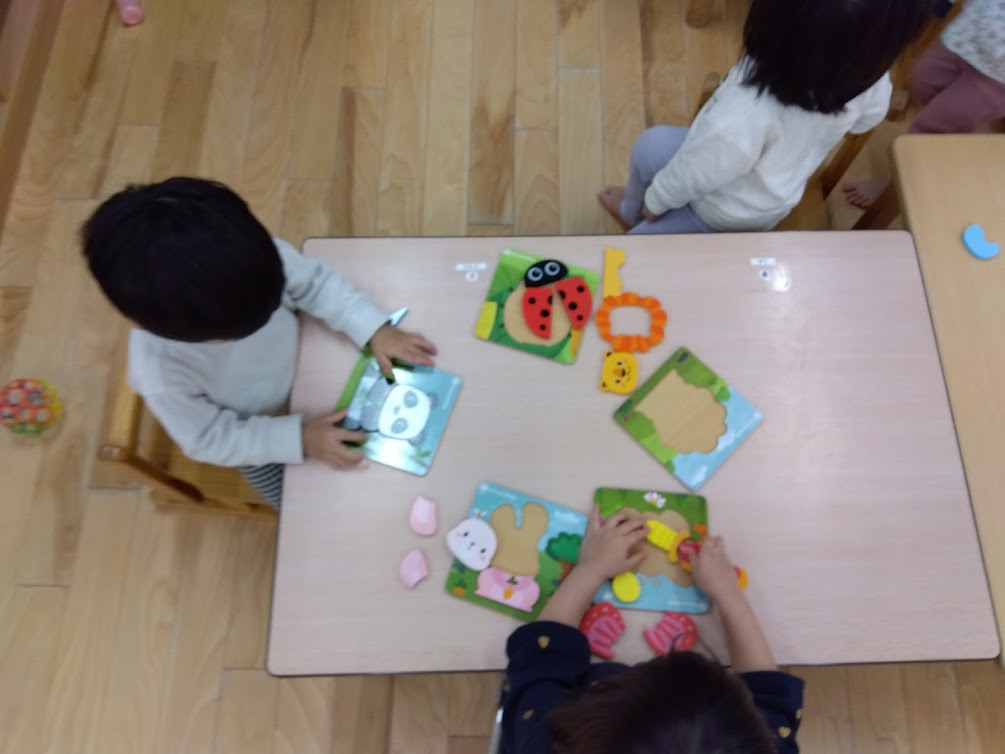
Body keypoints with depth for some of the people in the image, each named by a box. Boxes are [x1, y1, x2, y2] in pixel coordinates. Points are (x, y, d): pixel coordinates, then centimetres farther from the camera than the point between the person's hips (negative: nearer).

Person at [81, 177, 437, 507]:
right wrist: (299, 438, -32)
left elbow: (318, 284, -18)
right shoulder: (161, 375, -41)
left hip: (300, 365, 3)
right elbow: (209, 440, -24)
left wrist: (376, 330, -30)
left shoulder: (258, 256, -37)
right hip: (251, 435, -2)